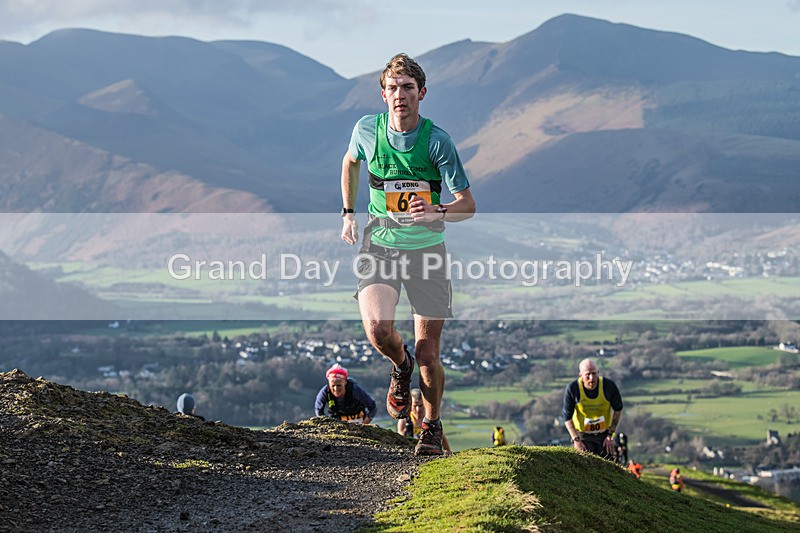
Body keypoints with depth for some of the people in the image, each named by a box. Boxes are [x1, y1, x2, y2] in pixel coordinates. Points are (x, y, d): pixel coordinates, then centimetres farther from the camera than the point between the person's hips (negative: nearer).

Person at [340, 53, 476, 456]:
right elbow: (351, 162, 19)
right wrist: (348, 214, 15)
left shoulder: (437, 141, -13)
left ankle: (432, 425, 25)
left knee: (428, 353, -2)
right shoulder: (367, 129, -5)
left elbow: (467, 205, -14)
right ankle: (400, 366, 14)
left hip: (426, 248, -1)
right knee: (377, 329, -23)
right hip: (379, 245, 1)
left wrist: (437, 211, -34)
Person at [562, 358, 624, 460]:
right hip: (582, 435, -1)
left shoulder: (609, 386, -16)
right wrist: (576, 440, -16)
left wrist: (610, 435, -3)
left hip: (604, 434, 1)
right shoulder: (572, 389, -18)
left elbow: (618, 410, 1)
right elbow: (567, 417, -8)